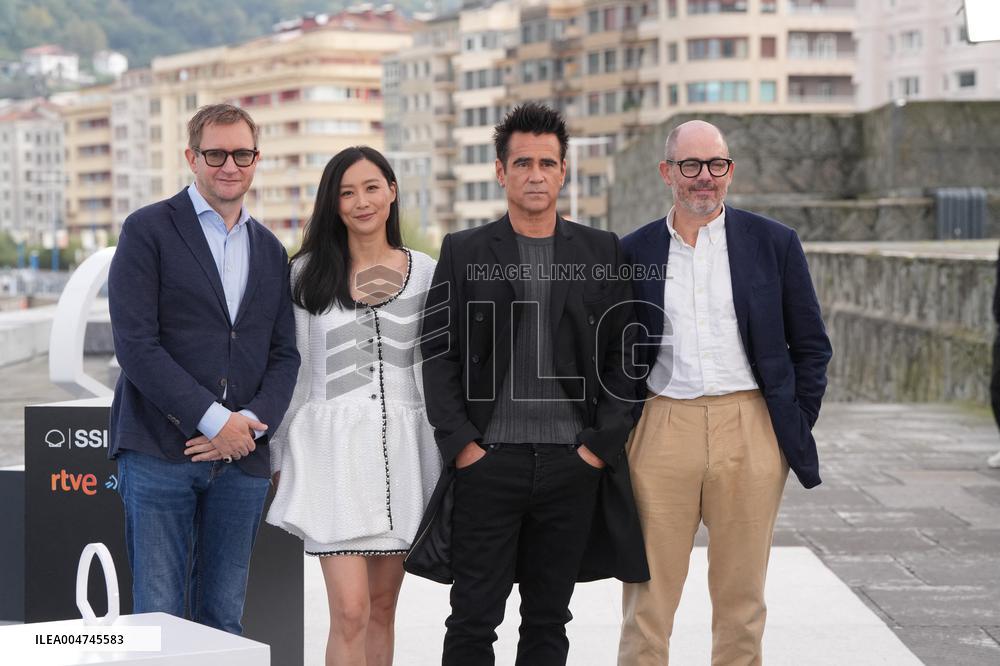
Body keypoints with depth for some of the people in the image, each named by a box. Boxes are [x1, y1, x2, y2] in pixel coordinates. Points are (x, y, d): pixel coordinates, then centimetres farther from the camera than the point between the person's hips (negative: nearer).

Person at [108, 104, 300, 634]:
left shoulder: (270, 250, 16)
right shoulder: (147, 230, 0)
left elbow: (284, 354, 13)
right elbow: (135, 343, -10)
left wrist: (251, 422, -6)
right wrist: (213, 420, -14)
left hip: (242, 456, 5)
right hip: (160, 452, -4)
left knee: (224, 620, 7)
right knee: (159, 617, -4)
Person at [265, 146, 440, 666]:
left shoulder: (425, 273, 7)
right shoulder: (308, 272, 4)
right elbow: (289, 368, 7)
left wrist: (441, 462, 6)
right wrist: (281, 458, 7)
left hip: (401, 448, 2)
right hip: (332, 446, -2)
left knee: (382, 607, 9)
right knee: (350, 612, -10)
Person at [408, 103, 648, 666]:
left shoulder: (603, 253, 8)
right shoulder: (464, 252, 4)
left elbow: (622, 356, 6)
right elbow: (438, 355, 2)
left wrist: (602, 445, -3)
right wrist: (460, 444, -6)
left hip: (573, 466, 1)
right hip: (488, 464, -1)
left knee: (549, 620, 10)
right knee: (473, 620, 1)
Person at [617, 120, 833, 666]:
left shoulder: (774, 243, 5)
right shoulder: (633, 251, 7)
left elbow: (811, 345, 9)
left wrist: (795, 426, 3)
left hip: (750, 431, 0)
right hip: (662, 430, 0)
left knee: (741, 595, 7)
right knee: (647, 593, 0)